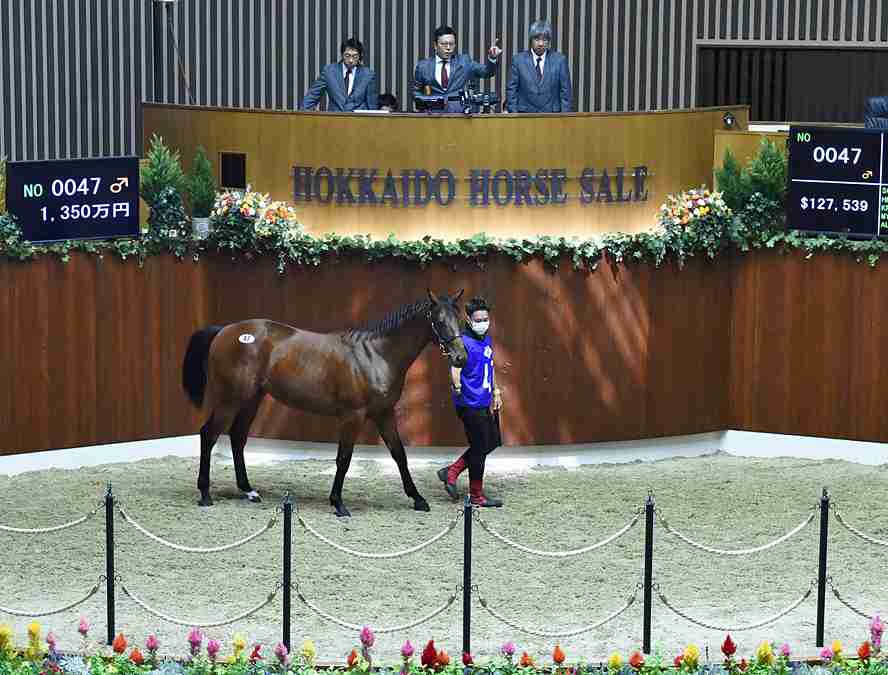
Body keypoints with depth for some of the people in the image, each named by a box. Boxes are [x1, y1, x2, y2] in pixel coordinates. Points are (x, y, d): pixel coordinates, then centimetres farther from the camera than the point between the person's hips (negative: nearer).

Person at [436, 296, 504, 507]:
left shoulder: (486, 340, 12)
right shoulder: (465, 342, -16)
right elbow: (455, 369, -26)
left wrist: (496, 391, 27)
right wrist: (457, 387, -41)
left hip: (486, 403, 9)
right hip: (471, 405, -9)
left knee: (492, 442, 16)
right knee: (480, 447, -2)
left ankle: (451, 472, 23)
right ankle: (477, 495, 11)